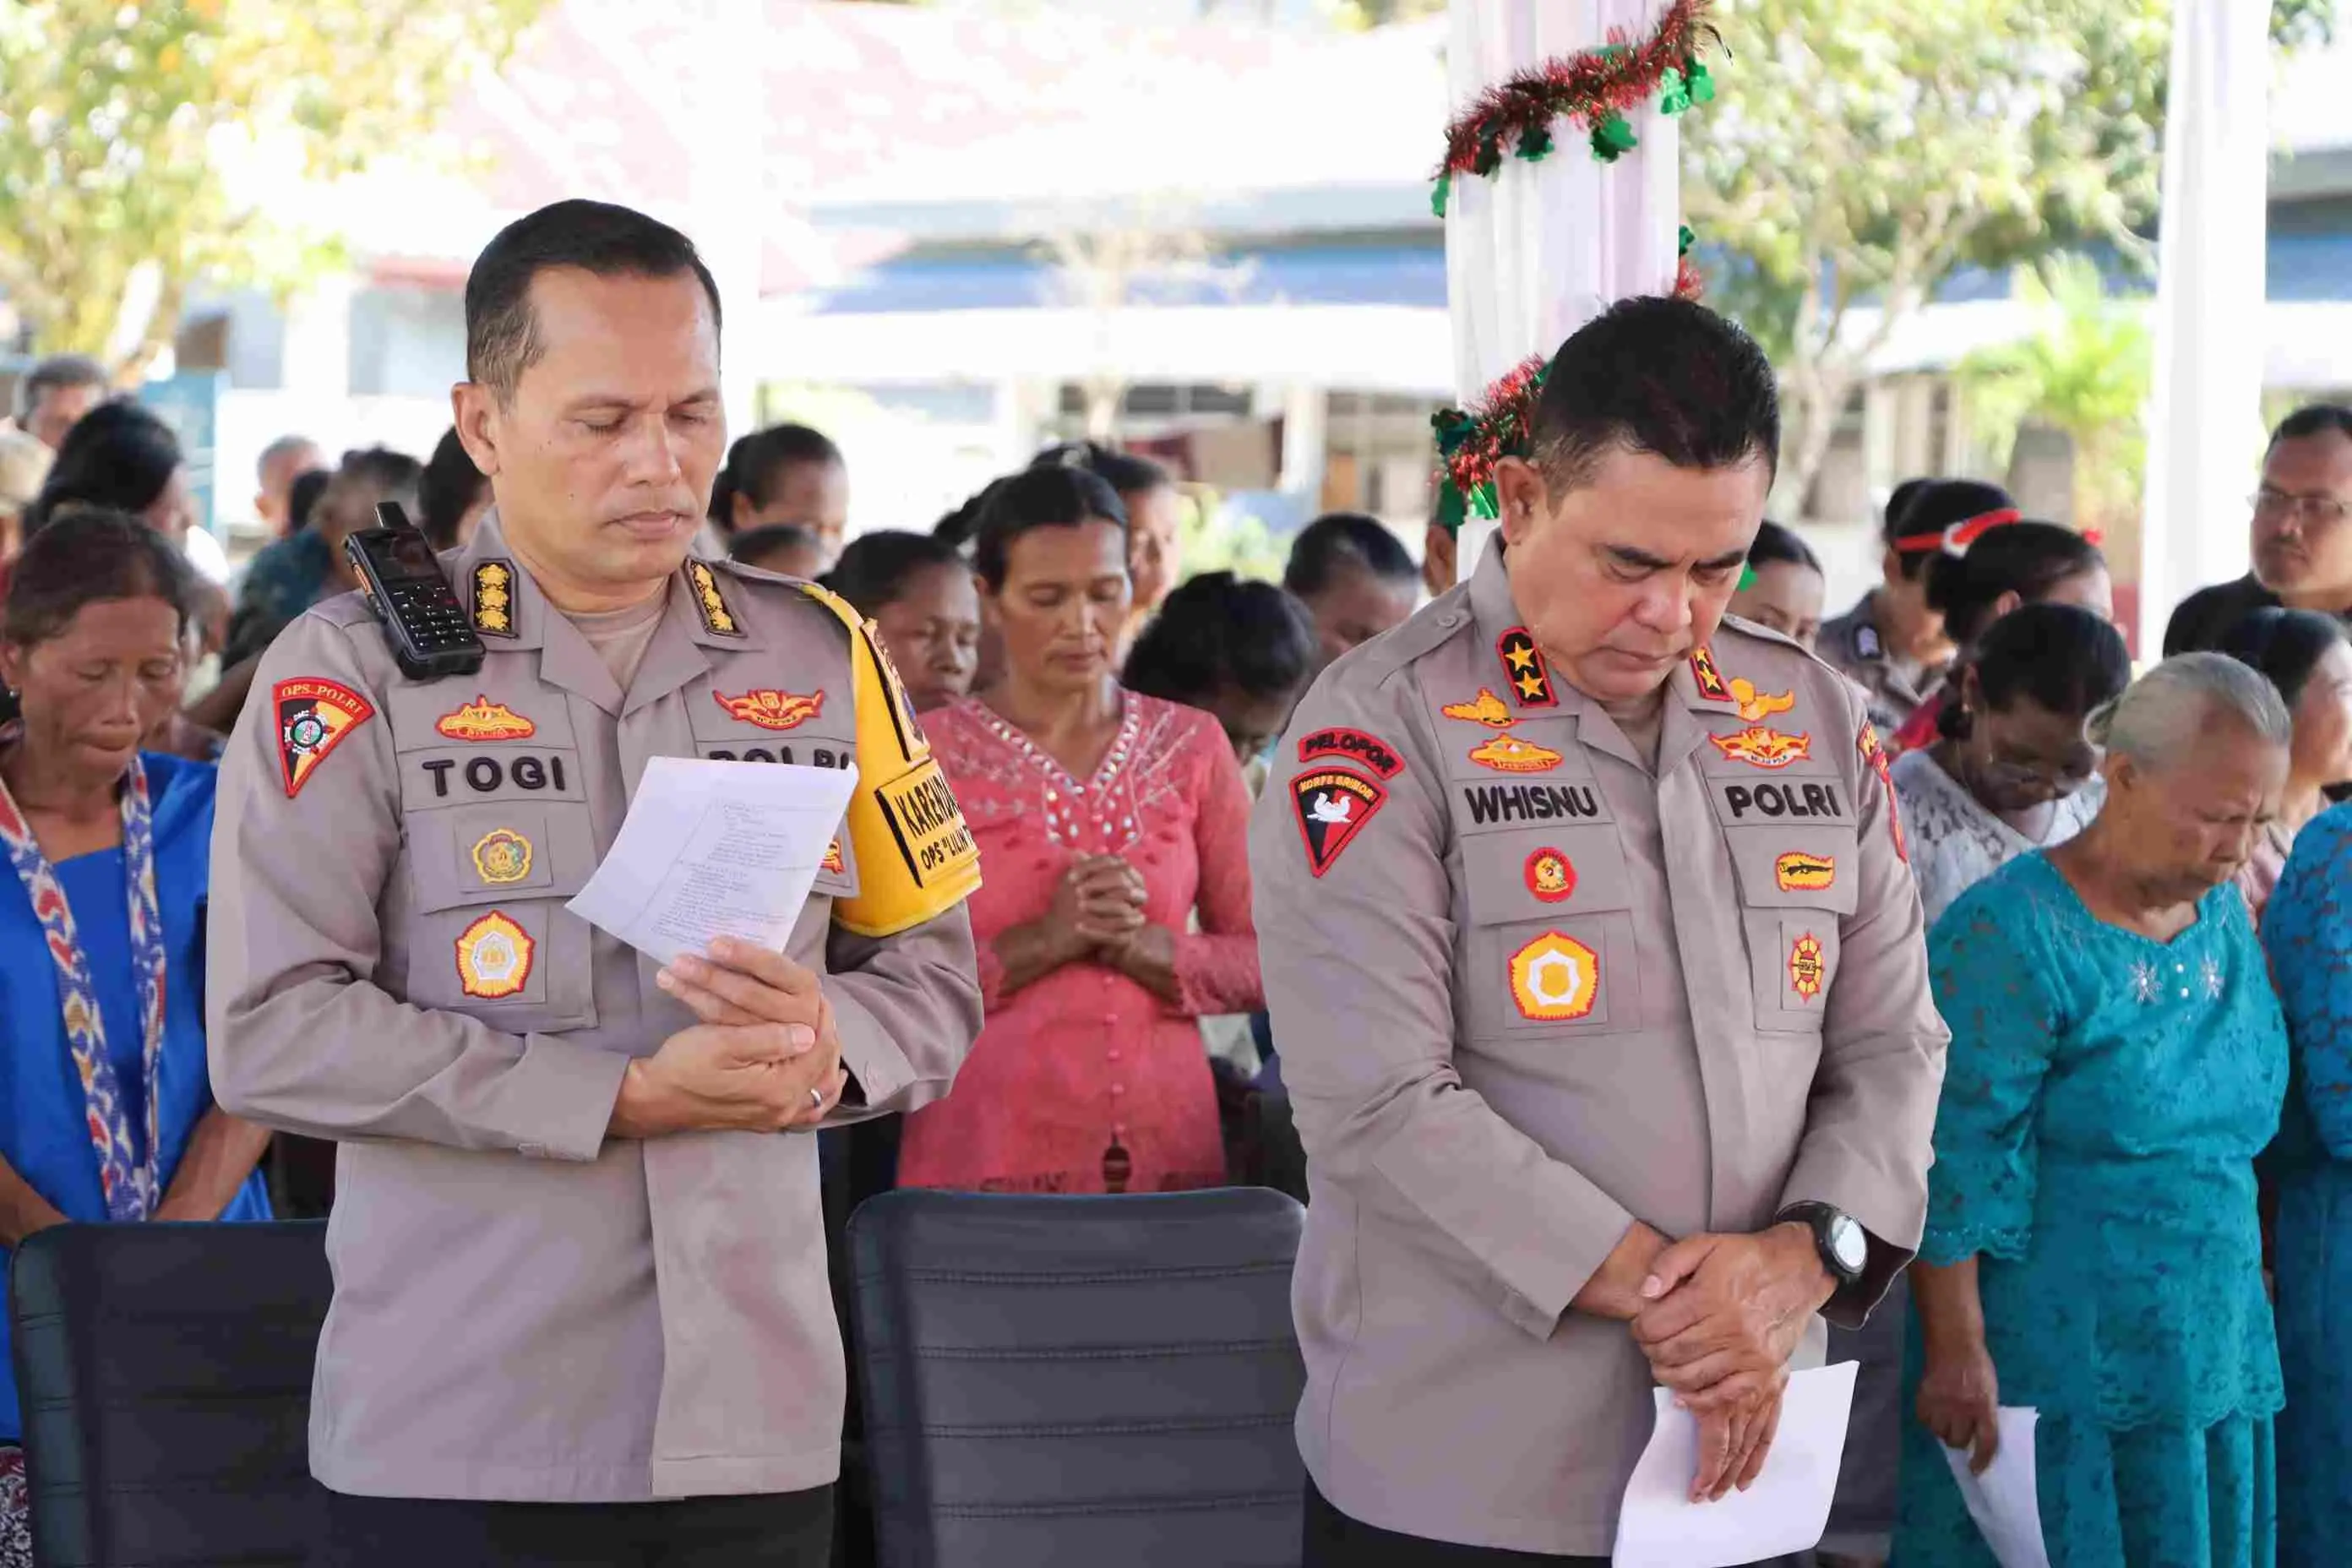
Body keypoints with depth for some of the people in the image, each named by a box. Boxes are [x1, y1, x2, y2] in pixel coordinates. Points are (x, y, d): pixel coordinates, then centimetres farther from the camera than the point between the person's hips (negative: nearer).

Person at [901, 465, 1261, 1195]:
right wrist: (1044, 941, -18)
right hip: (987, 1156, -2)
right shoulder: (925, 756, -1)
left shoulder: (1192, 746, 7)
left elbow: (1267, 961, 5)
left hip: (1167, 1150, 3)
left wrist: (1146, 948, -13)